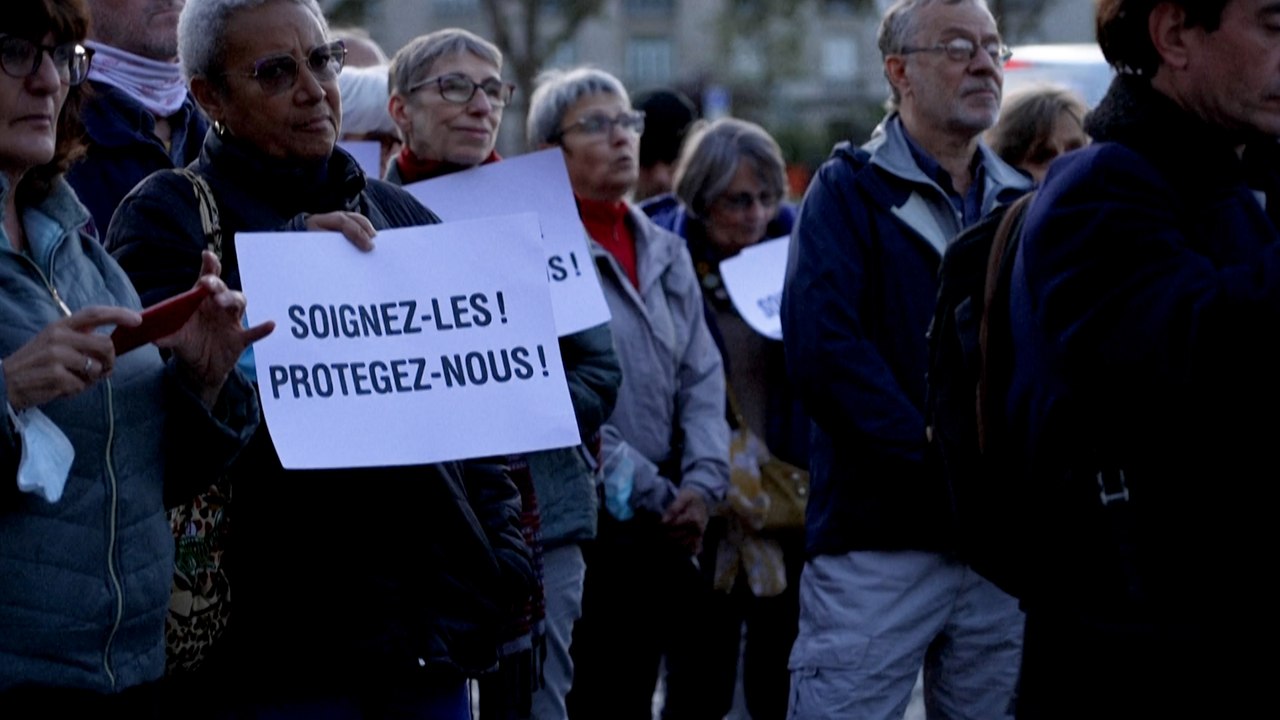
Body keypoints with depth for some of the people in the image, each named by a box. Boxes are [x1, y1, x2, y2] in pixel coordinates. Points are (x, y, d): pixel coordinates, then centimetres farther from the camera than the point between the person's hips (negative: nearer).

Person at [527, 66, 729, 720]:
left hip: (667, 527, 6)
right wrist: (653, 493, -12)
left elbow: (702, 378, 13)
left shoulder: (665, 252, 17)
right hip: (583, 526, -6)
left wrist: (701, 482, -3)